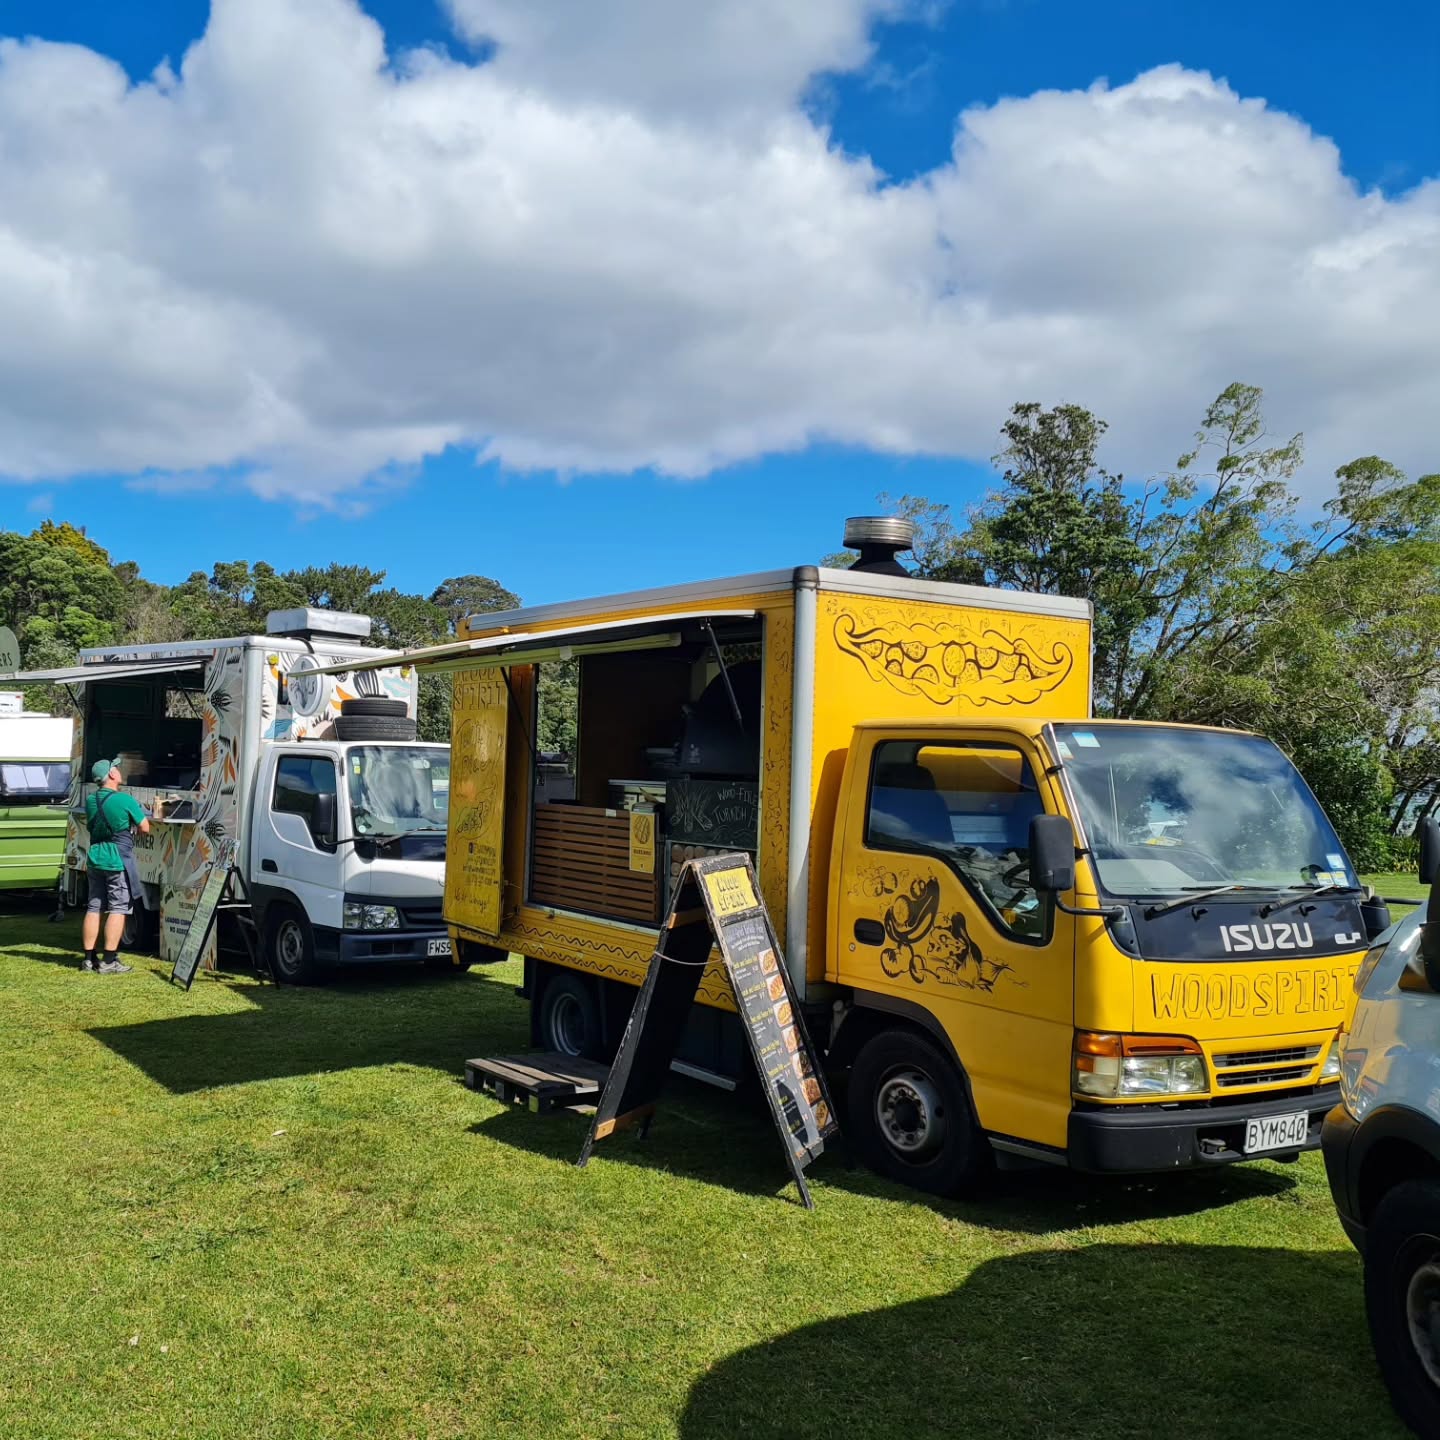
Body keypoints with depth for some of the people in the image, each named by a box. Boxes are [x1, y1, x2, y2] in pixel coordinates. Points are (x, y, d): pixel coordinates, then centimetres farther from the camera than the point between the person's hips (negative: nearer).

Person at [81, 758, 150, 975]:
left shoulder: (90, 801, 7)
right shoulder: (126, 800, -13)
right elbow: (145, 828, -7)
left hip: (95, 857, 7)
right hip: (118, 859, -7)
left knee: (93, 907, 11)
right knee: (117, 909, -4)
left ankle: (89, 958, 15)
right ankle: (109, 961, -7)